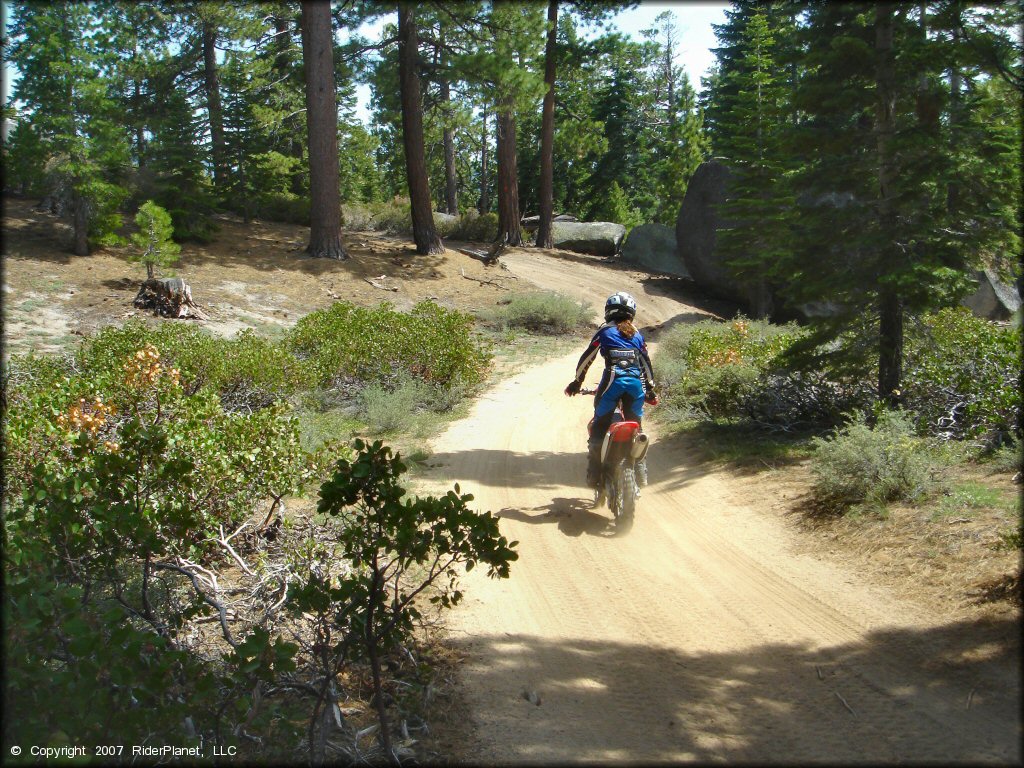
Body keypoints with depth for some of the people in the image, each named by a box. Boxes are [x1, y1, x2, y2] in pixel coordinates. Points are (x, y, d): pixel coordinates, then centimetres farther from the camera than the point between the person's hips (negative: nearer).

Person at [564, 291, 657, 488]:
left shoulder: (605, 331, 13)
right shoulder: (637, 335, 23)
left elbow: (587, 358, 14)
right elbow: (646, 363, 25)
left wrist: (576, 382, 23)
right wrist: (651, 390, 34)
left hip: (613, 381, -3)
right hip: (636, 382, 3)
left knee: (599, 427, 5)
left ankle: (594, 472, 0)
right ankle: (640, 468, 15)